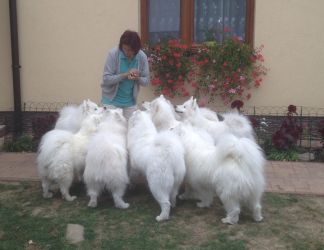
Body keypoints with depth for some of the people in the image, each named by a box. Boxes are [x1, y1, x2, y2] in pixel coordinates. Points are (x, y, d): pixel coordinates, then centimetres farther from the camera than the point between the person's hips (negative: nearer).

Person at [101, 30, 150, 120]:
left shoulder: (142, 57, -9)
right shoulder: (113, 54, -16)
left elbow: (146, 81, -3)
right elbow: (106, 79, -18)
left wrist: (137, 78, -24)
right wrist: (125, 75, -28)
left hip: (130, 102, 3)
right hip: (111, 101, -2)